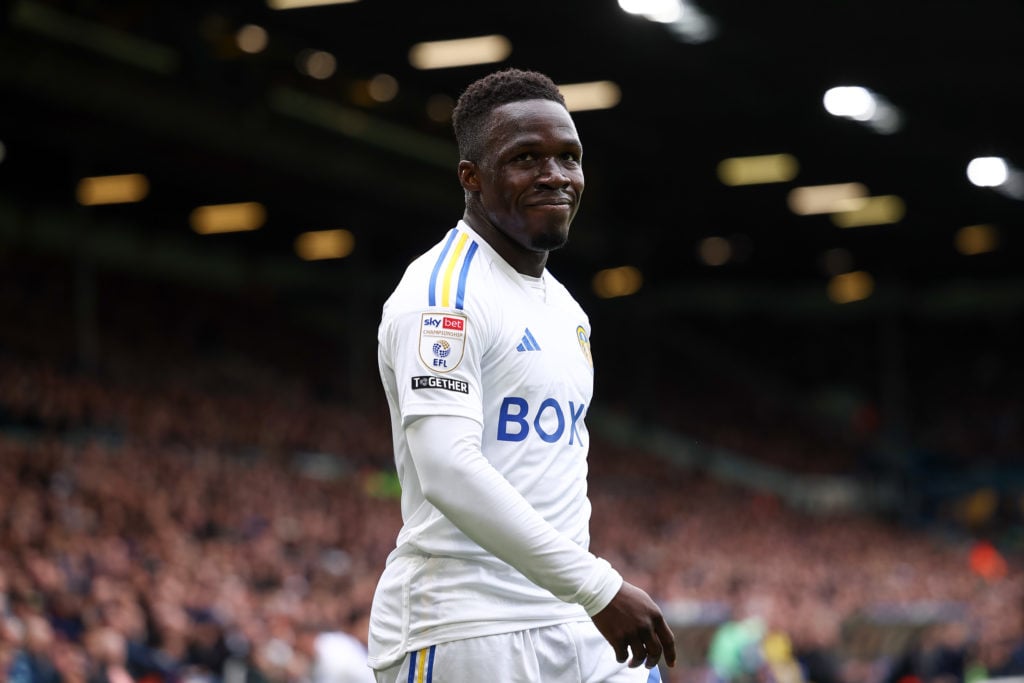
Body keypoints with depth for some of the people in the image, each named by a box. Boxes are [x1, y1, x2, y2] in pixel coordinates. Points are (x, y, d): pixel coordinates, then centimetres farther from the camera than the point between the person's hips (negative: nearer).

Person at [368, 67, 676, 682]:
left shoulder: (565, 309, 19)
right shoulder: (444, 295, -11)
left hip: (576, 629, 8)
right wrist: (599, 589, -24)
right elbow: (447, 471, -23)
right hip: (466, 632, -8)